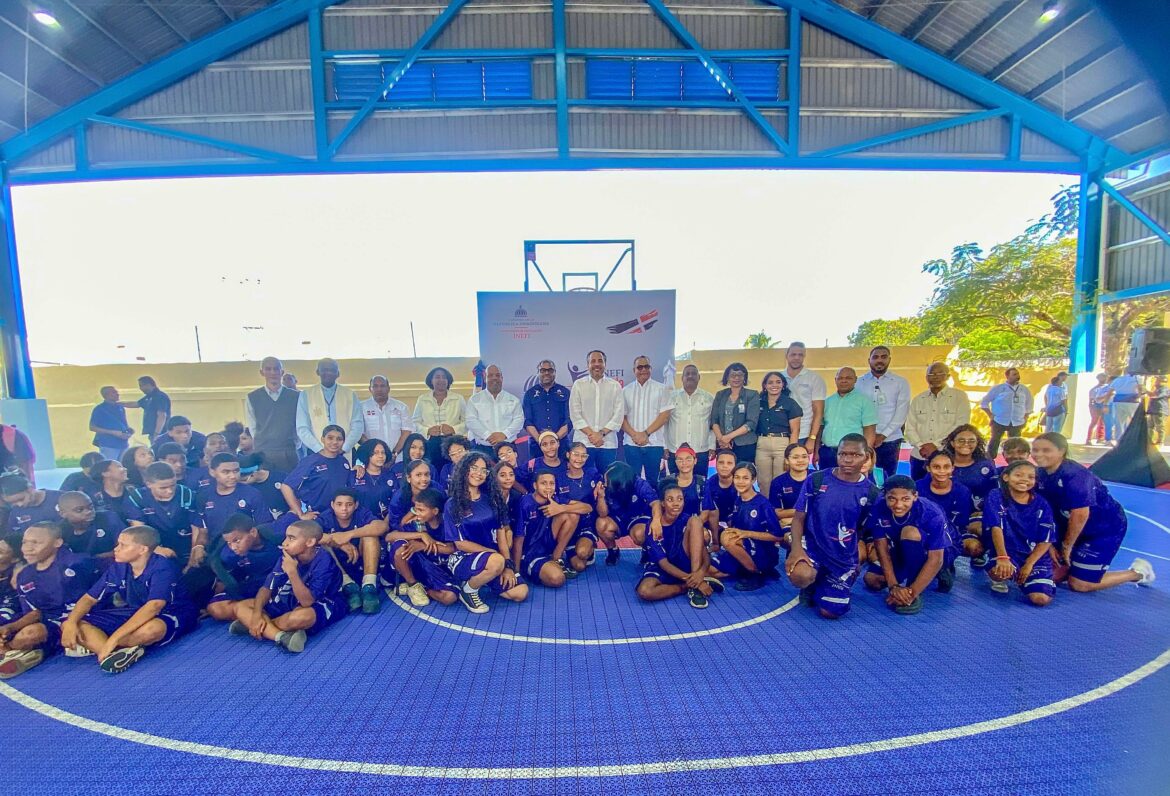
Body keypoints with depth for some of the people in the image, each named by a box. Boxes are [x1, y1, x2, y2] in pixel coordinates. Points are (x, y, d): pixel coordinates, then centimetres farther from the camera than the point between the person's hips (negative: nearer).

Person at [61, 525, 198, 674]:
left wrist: (112, 639, -37)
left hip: (172, 614, -7)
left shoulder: (162, 567, -24)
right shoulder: (118, 567, -2)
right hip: (134, 614, 8)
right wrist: (71, 623, -15)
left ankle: (95, 644, -13)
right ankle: (123, 653, -29)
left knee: (151, 629, -43)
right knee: (69, 625, -6)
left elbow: (153, 607, -34)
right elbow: (89, 598, 4)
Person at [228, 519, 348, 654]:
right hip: (292, 601, 7)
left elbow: (307, 601, -30)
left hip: (322, 604, -7)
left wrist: (292, 572, -36)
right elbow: (267, 587, -5)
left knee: (300, 617, -40)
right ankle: (282, 636, -25)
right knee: (240, 607, -5)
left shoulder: (323, 560, -27)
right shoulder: (287, 556, -8)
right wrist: (256, 614, -21)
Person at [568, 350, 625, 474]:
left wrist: (601, 433, -10)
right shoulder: (578, 385, 6)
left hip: (608, 443, 1)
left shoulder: (615, 386, 7)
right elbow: (575, 414, 0)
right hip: (583, 443, -1)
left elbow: (619, 415, 0)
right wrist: (591, 433, -10)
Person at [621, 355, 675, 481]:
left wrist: (646, 433, -11)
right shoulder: (626, 391, 9)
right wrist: (634, 434, -9)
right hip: (631, 443, 1)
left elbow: (665, 415, -4)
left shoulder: (661, 389, 3)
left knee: (652, 480, 6)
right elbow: (621, 417, 6)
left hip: (654, 443, -1)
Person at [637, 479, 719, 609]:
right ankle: (691, 586, -15)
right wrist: (690, 579, -33)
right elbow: (663, 563, -19)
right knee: (644, 591, -38)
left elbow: (704, 553, -14)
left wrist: (701, 572, -37)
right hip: (661, 568, -2)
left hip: (684, 563, 2)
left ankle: (695, 587, -25)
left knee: (695, 520, -20)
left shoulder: (687, 520, -9)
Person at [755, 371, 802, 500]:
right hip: (762, 446, 3)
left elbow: (795, 431, -2)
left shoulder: (790, 403, 0)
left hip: (782, 445, -3)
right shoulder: (759, 402, 10)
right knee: (764, 482, 8)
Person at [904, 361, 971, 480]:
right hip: (919, 456, 3)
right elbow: (910, 427, 6)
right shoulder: (917, 399, 11)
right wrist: (921, 446, -11)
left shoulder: (960, 396, 2)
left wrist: (936, 445, -13)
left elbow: (961, 426, -8)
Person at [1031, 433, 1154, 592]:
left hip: (1107, 528, -6)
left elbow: (1080, 515, -25)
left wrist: (1066, 546, -14)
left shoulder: (1074, 475, -30)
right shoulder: (1039, 474, -8)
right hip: (1073, 528, 6)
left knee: (1079, 584, -3)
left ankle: (1138, 573, 19)